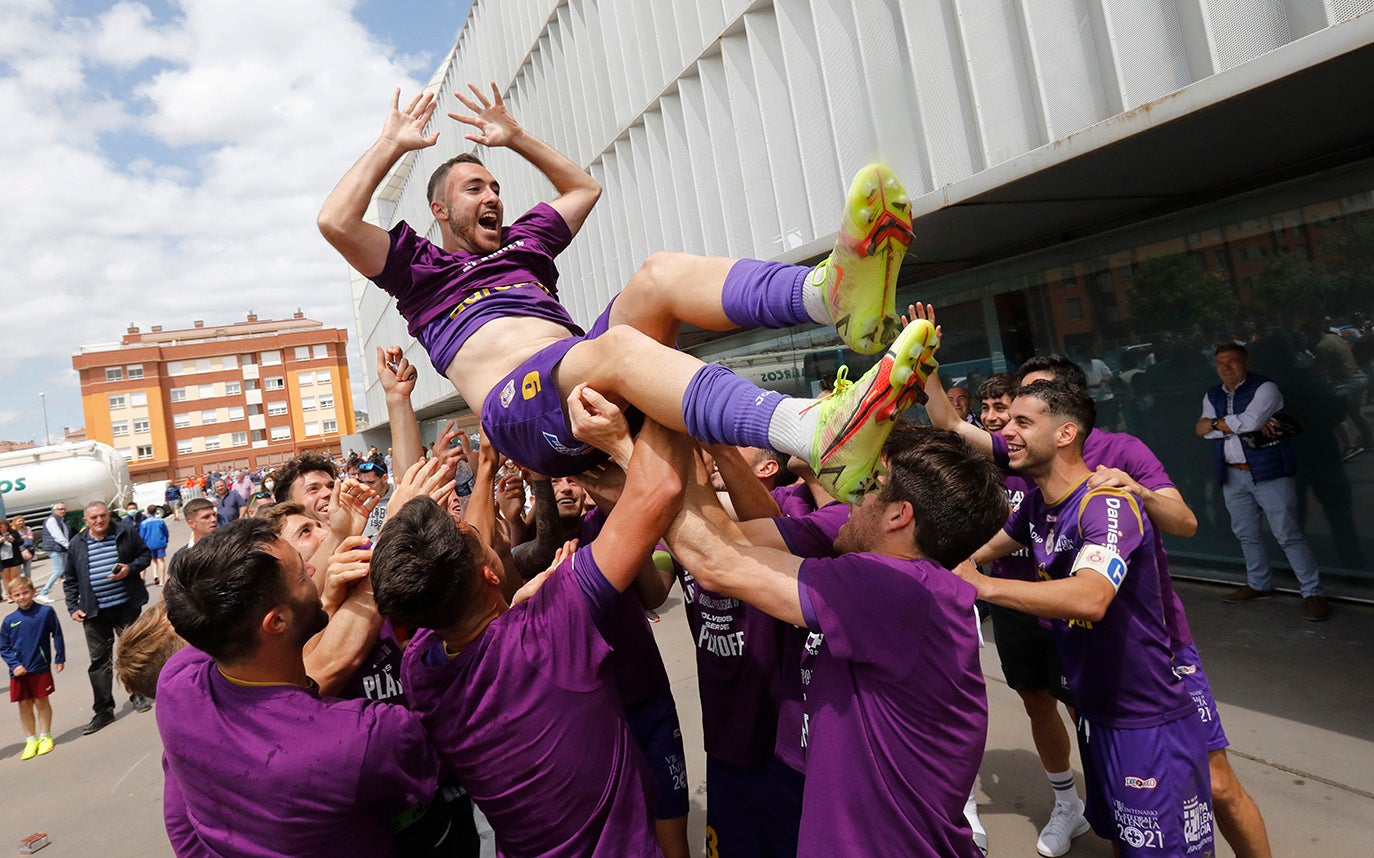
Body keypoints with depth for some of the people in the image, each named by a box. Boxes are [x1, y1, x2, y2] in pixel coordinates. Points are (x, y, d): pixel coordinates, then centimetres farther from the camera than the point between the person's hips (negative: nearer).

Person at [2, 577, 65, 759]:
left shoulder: (46, 612, -6)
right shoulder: (9, 621, -1)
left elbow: (57, 636, 2)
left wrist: (59, 659, 2)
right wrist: (14, 665, -8)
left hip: (41, 668, -2)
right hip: (19, 671, 2)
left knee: (41, 702, 6)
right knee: (24, 705, 8)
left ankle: (45, 736, 22)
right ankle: (31, 740, 22)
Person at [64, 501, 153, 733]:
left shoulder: (126, 535, -1)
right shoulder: (76, 544, 3)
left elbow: (146, 555, 7)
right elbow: (70, 580, 9)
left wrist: (130, 568, -12)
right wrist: (73, 607, 2)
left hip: (127, 605, -1)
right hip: (94, 610, 1)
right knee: (99, 660, 2)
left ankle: (137, 694, 29)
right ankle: (103, 710, 8)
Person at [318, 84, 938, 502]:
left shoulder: (521, 245, 37)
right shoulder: (422, 268, 24)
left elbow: (584, 188, 46)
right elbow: (335, 222, 8)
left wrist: (516, 138, 43)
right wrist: (393, 144, 18)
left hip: (590, 384, 6)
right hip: (520, 406, -5)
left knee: (661, 273, -21)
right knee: (618, 345, -39)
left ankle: (833, 291, -50)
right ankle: (824, 434, -65)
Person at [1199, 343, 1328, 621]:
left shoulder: (1264, 388, -7)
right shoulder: (1212, 396, 11)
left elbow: (1250, 421, -23)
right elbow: (1204, 430, -3)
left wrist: (1216, 423, -9)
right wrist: (1243, 426, -14)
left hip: (1269, 473, -6)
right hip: (1233, 476, 6)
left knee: (1288, 535, -6)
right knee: (1246, 534, 14)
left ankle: (1313, 593, 4)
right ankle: (1259, 585, 29)